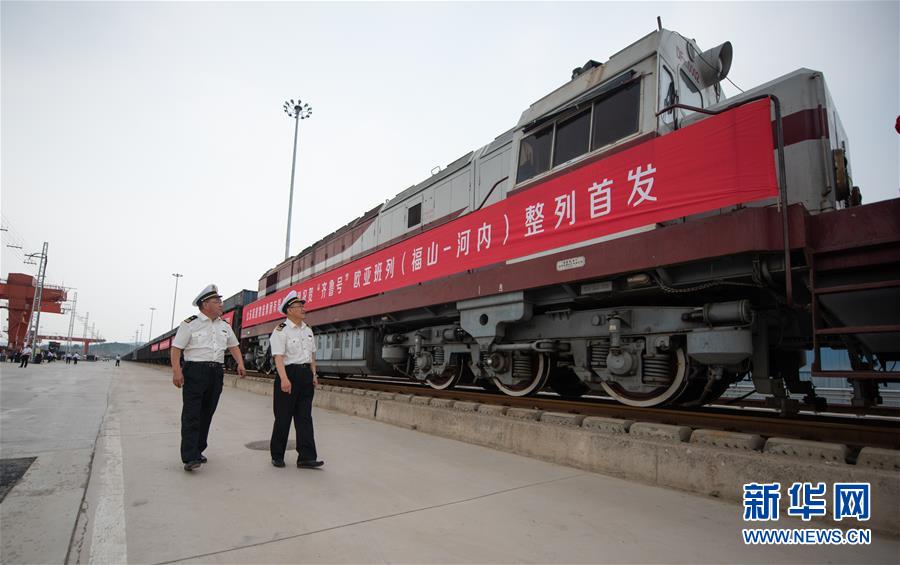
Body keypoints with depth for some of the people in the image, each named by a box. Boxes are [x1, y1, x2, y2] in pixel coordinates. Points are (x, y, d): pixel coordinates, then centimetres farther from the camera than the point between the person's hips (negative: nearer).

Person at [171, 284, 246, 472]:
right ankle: (189, 458, -8)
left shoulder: (225, 326, 14)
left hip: (216, 372, 6)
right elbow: (176, 348, -6)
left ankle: (197, 451, 22)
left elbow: (234, 346, 20)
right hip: (195, 371, -6)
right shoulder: (190, 324, -3)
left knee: (207, 414, 10)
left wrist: (240, 364, 5)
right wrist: (176, 371, -18)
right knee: (191, 414, -8)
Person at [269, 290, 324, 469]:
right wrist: (284, 379, -29)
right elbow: (278, 356, -19)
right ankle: (277, 456, 19)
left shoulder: (308, 330, 15)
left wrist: (314, 374, 12)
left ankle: (306, 457, 4)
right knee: (283, 417, 3)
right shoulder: (281, 331, -9)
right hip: (289, 373, -6)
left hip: (306, 375, 6)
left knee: (305, 417, 3)